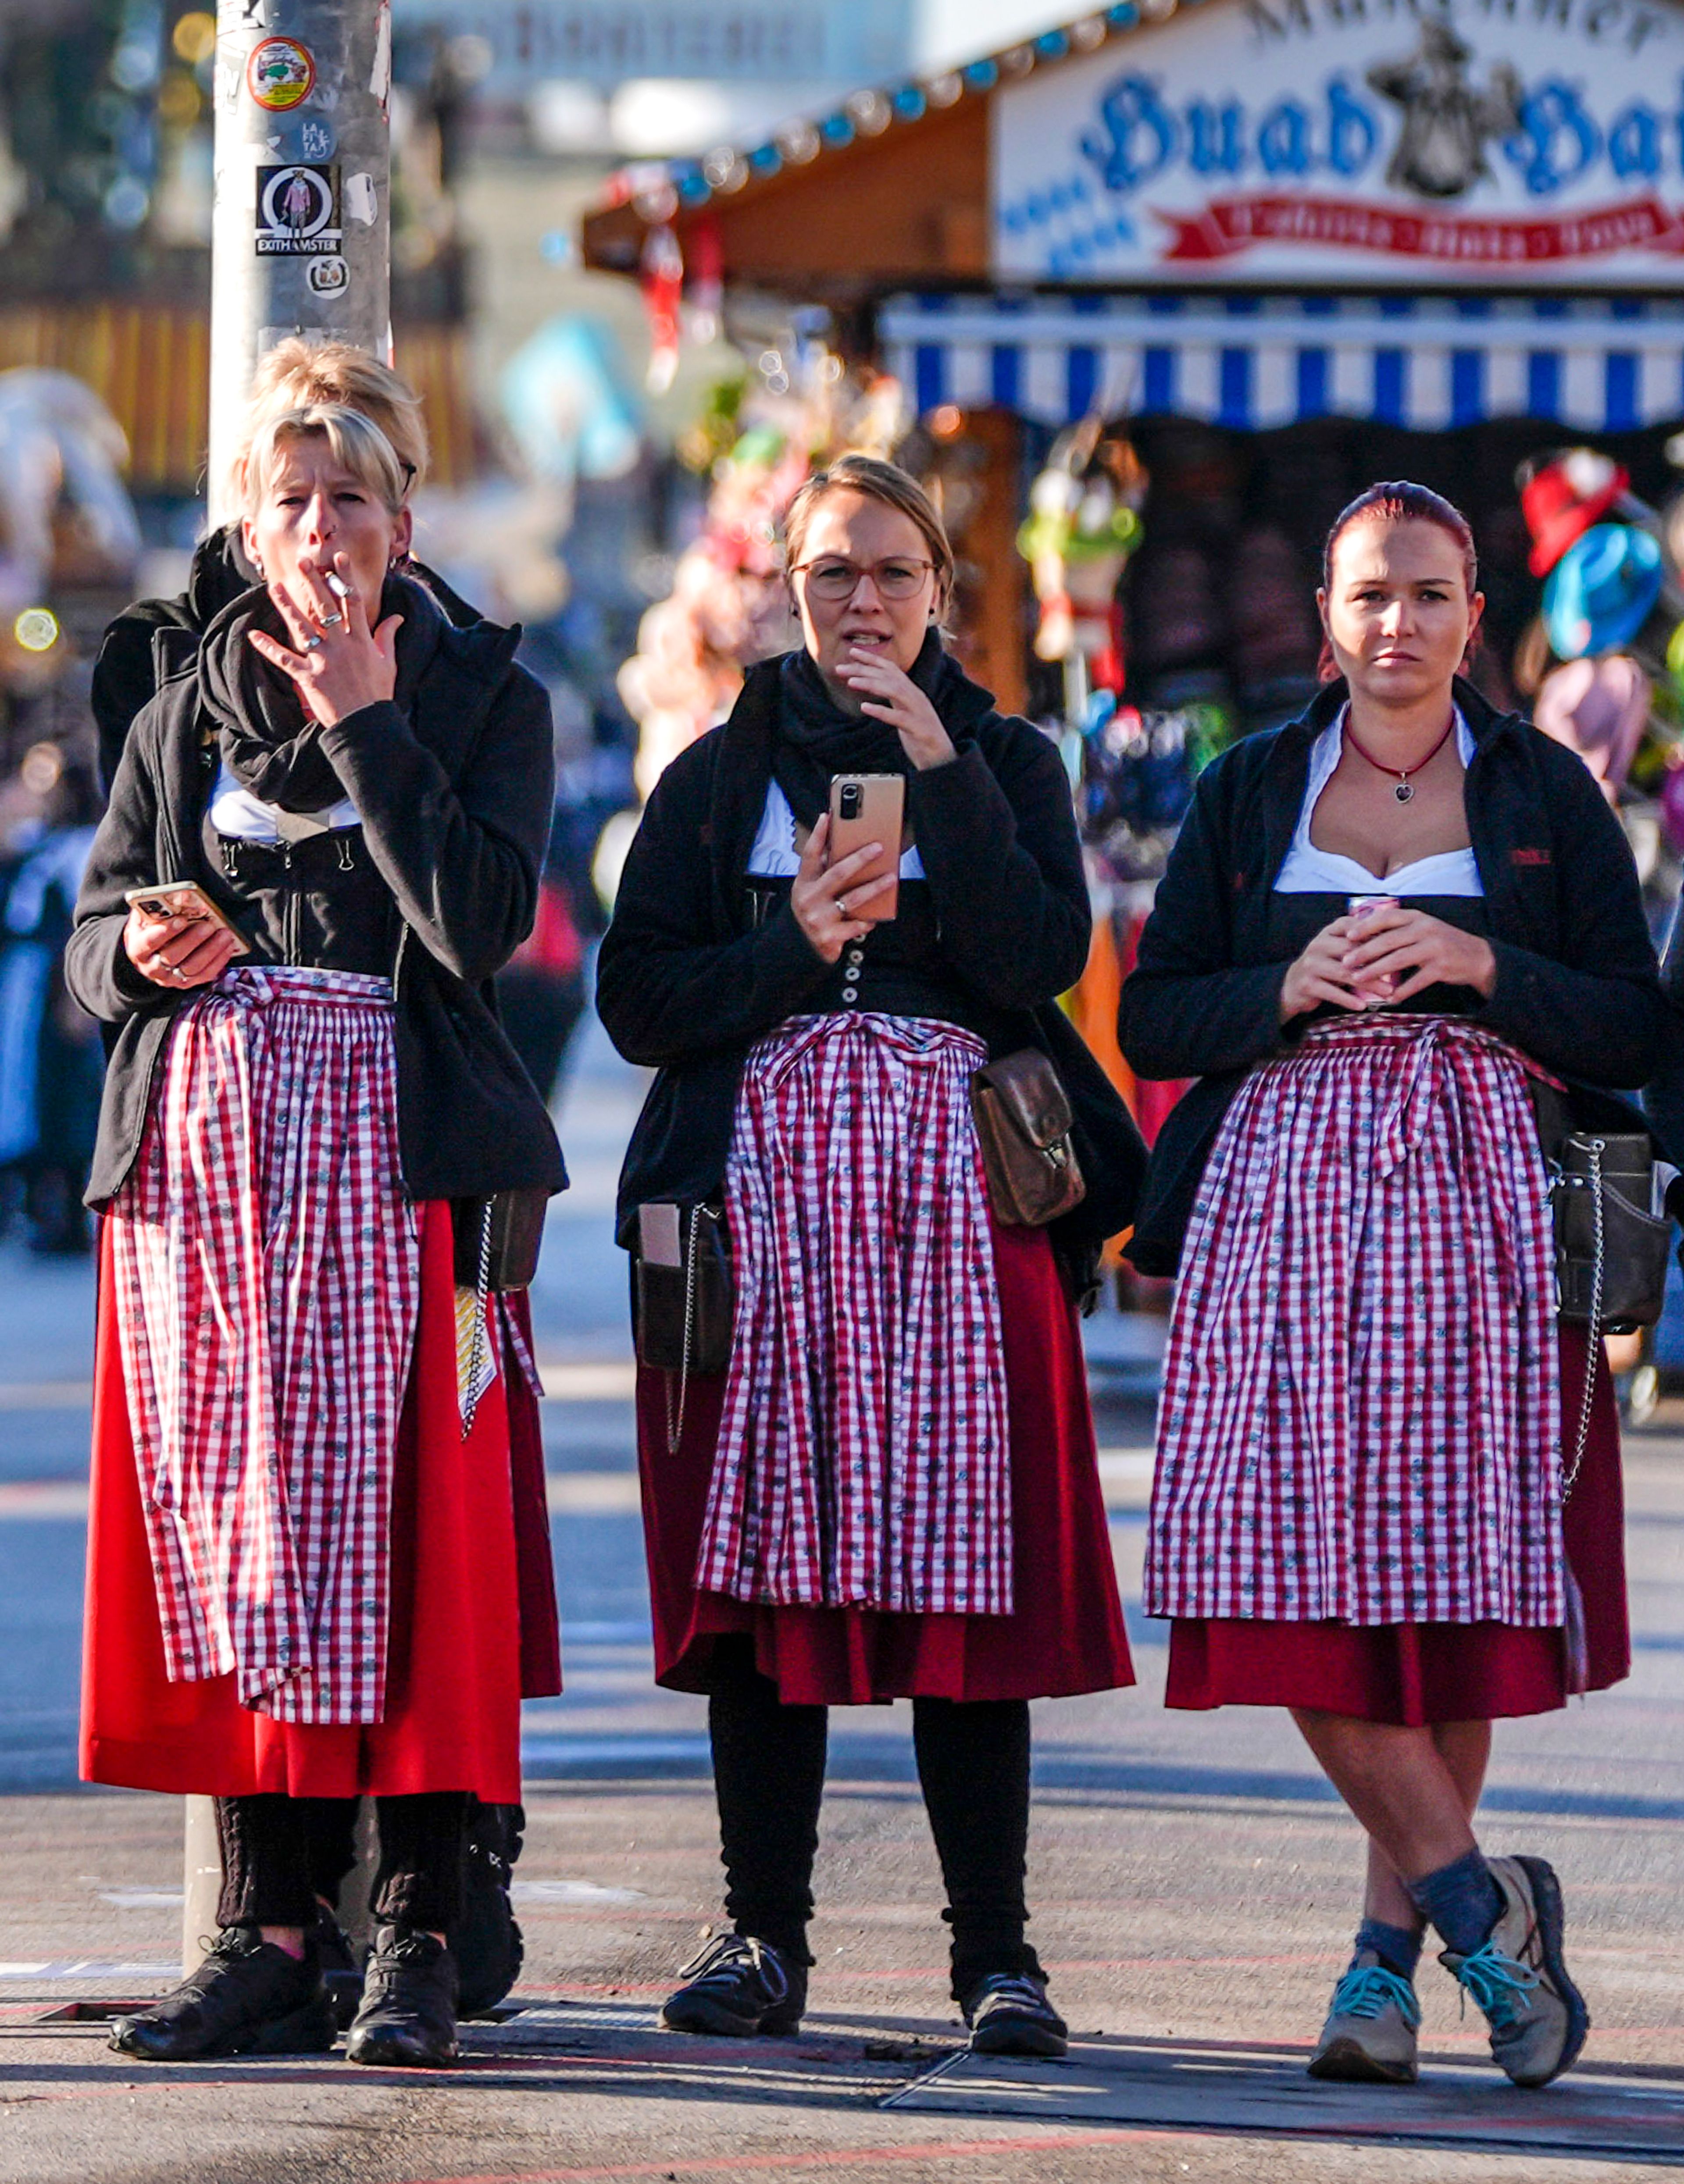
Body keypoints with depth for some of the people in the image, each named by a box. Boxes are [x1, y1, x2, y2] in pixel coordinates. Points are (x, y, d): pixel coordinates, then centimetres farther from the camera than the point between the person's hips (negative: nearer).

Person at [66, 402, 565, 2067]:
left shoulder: (483, 698, 5)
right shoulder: (187, 716, 15)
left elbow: (479, 924, -10)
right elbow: (92, 933, 14)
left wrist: (364, 723, -9)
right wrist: (138, 953, -9)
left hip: (389, 1144, -4)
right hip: (198, 1143, 4)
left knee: (398, 1522, -9)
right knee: (223, 1524, 1)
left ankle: (415, 1943, -7)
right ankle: (266, 1938, 4)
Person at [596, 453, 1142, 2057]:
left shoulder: (1007, 762, 12)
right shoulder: (719, 775, 13)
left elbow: (1038, 962, -5)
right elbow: (639, 1001, 5)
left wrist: (937, 765, -8)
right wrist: (796, 942, -9)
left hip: (954, 1185, -1)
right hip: (761, 1184, 1)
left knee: (963, 1564, -6)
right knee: (765, 1563, -2)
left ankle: (994, 1950, -3)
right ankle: (762, 1935, 3)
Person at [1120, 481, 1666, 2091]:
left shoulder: (1542, 792, 8)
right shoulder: (1250, 791, 12)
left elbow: (1636, 1028, 4)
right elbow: (1156, 1019, 9)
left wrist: (1479, 965, -10)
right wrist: (1294, 989, -8)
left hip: (1480, 1200, -1)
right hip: (1287, 1192, 1)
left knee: (1453, 1575, -4)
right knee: (1297, 1572, -12)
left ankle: (1390, 1945, 4)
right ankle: (1479, 1900, -3)